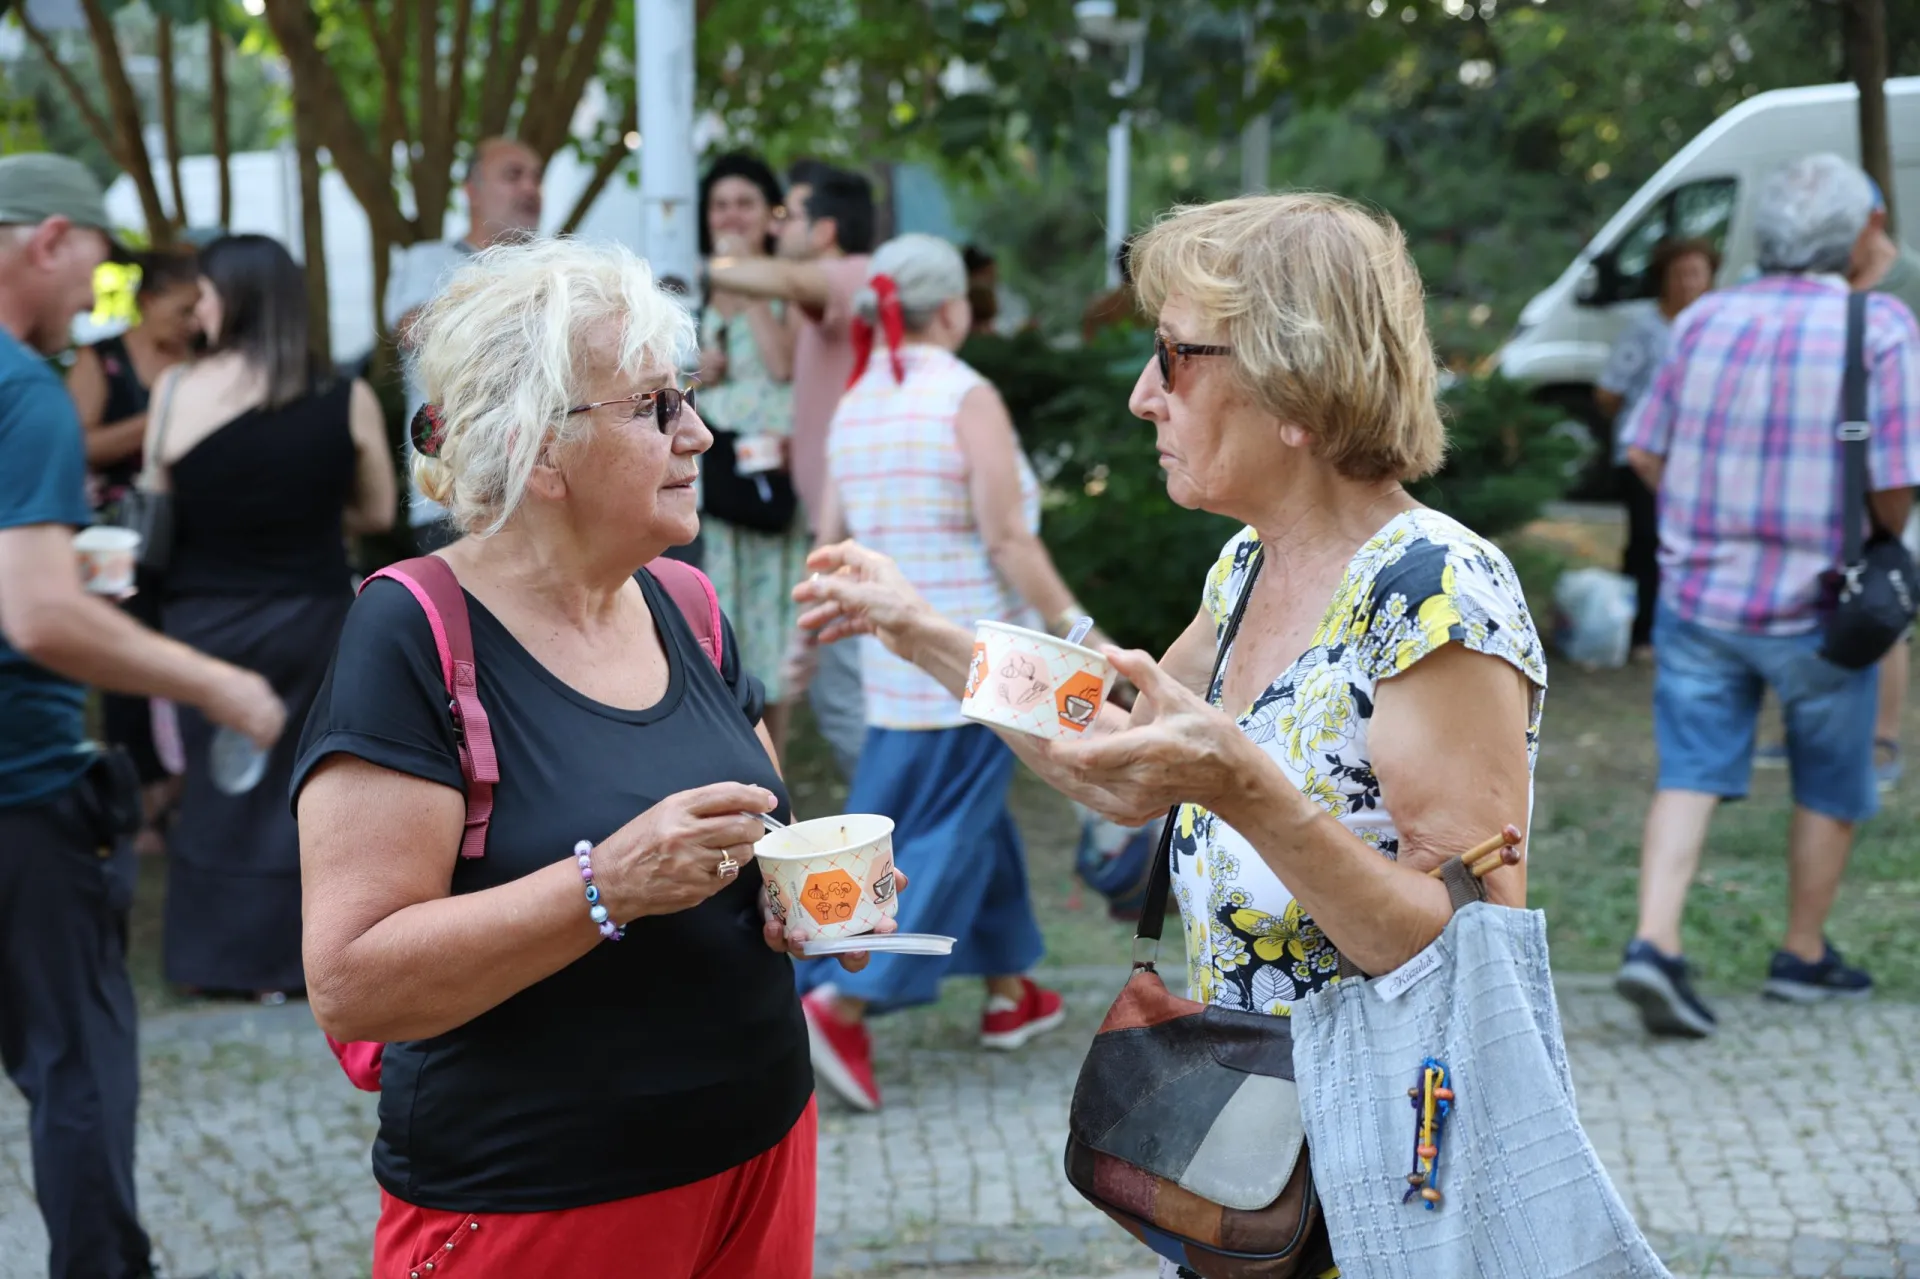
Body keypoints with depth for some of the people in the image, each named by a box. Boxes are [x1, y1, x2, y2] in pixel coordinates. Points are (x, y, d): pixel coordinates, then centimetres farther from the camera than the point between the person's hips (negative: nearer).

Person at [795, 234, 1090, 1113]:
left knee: (974, 817, 19)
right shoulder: (968, 398, -13)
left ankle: (1010, 992, 29)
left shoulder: (853, 406, 6)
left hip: (897, 659, 7)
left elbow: (832, 543, 9)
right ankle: (842, 1005, -12)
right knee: (946, 835, -2)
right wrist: (1072, 627, -9)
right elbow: (1007, 540, -16)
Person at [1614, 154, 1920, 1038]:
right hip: (1817, 605, -3)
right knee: (1831, 787, 15)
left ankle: (1654, 943, -10)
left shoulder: (1705, 320, 1)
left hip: (1697, 592, 3)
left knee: (1691, 772, 7)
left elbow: (1646, 453, 6)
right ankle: (1804, 957, 27)